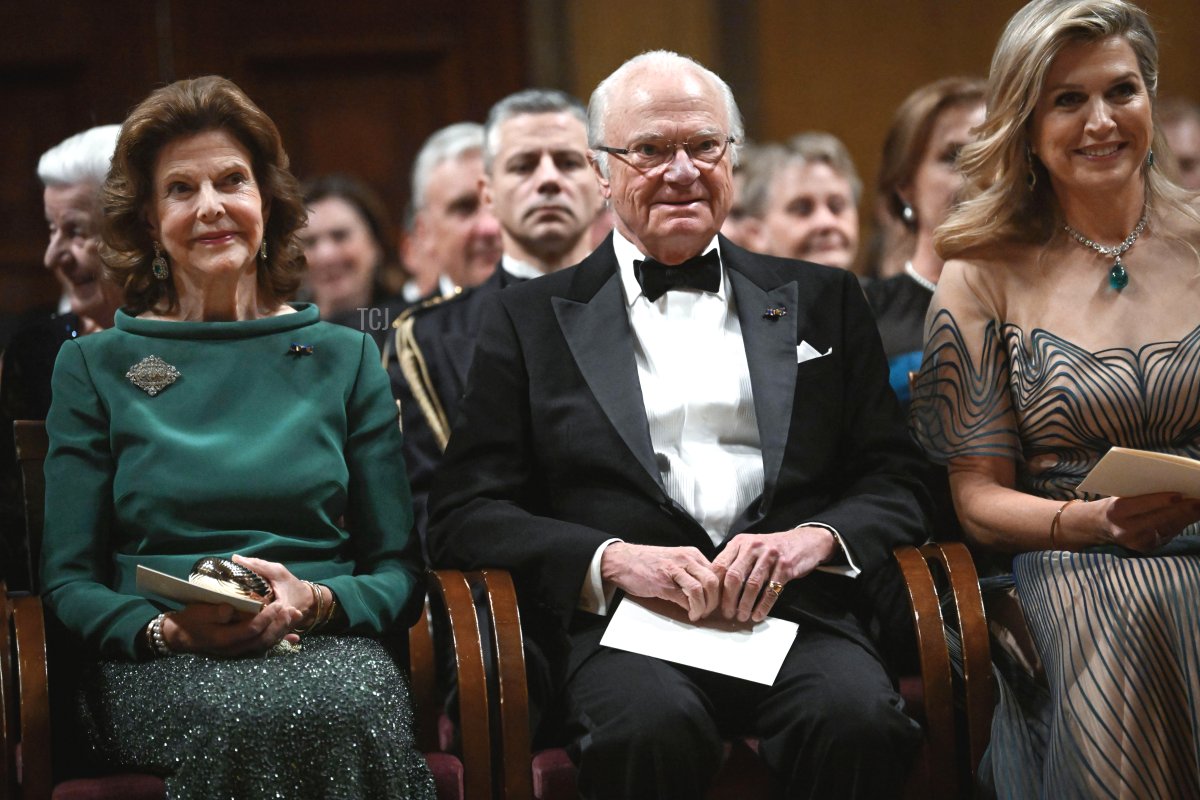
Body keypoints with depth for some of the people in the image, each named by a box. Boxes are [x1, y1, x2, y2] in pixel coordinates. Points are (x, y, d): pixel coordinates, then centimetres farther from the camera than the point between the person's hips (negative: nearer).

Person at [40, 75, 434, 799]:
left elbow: (399, 571, 13)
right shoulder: (96, 367, 14)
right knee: (247, 719, -40)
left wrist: (312, 600, -11)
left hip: (328, 646, 2)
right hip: (158, 663, -2)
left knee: (355, 711, -37)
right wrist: (167, 627, -13)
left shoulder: (346, 359, 17)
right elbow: (69, 581, 9)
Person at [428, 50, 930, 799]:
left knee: (859, 719, -33)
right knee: (652, 727, -36)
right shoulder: (532, 317, 15)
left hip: (793, 612, 1)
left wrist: (817, 537, -8)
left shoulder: (822, 301, 20)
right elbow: (465, 514, 7)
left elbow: (897, 484, 15)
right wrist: (610, 560, -11)